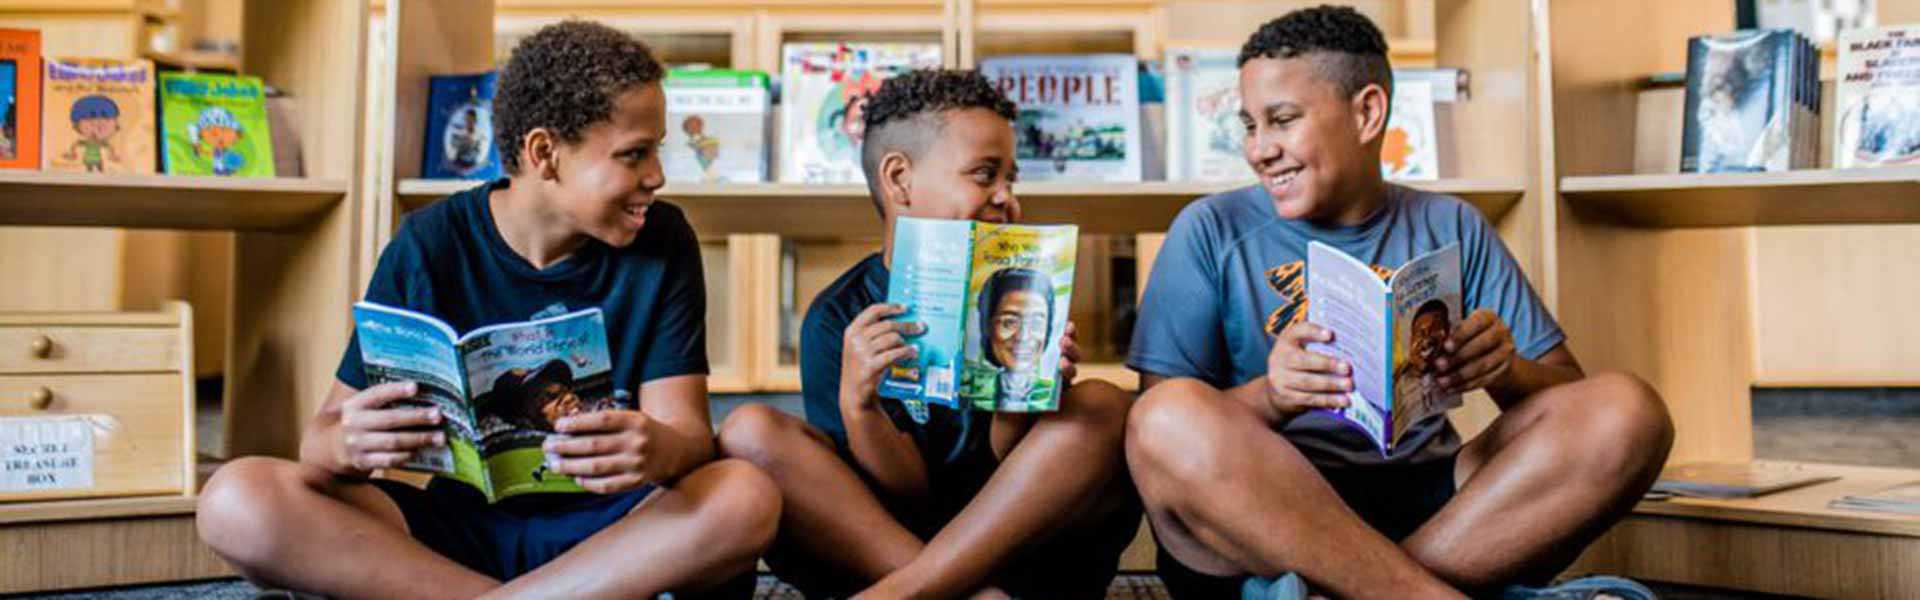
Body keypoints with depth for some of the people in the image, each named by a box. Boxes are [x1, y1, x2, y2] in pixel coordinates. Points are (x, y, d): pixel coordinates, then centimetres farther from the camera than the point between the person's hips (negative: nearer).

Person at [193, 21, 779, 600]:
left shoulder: (662, 243, -3)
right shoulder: (429, 247, -4)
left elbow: (687, 428, -10)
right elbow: (329, 423, -5)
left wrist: (661, 451, -36)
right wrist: (346, 445, -31)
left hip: (608, 530, -1)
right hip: (459, 524, 1)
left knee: (746, 498, -32)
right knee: (236, 501, -22)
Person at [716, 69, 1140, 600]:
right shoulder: (839, 318, -4)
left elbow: (1006, 481, -3)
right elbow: (908, 497, -8)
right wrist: (857, 403, -26)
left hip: (1008, 535, 1)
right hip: (870, 536, -1)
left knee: (1103, 408, -21)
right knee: (751, 432, -21)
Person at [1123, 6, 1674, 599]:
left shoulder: (1450, 228, 15)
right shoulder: (1212, 230, 7)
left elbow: (1570, 395, 12)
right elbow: (1163, 433, -1)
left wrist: (1506, 370, -11)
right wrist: (1267, 399, -21)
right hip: (1259, 510, -3)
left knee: (1624, 413, -19)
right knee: (1170, 418, -33)